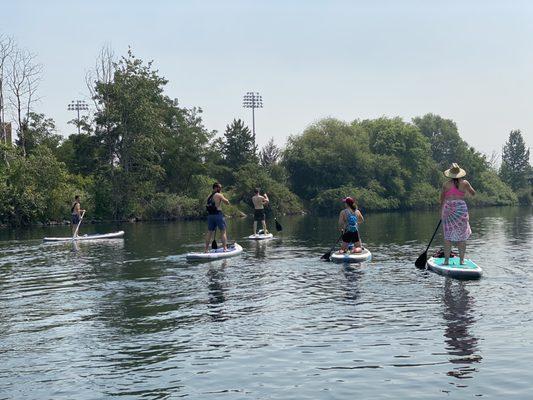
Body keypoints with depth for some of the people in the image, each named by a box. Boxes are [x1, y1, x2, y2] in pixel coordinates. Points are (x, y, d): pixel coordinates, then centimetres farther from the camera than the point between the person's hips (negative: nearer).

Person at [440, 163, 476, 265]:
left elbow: (442, 200, 5)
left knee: (448, 237, 5)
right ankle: (461, 260, 9)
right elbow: (473, 193, 13)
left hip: (448, 210, 0)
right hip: (461, 208, 0)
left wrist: (441, 212, 16)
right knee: (462, 236, 8)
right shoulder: (464, 183, -1)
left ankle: (446, 260, 4)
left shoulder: (446, 184, 0)